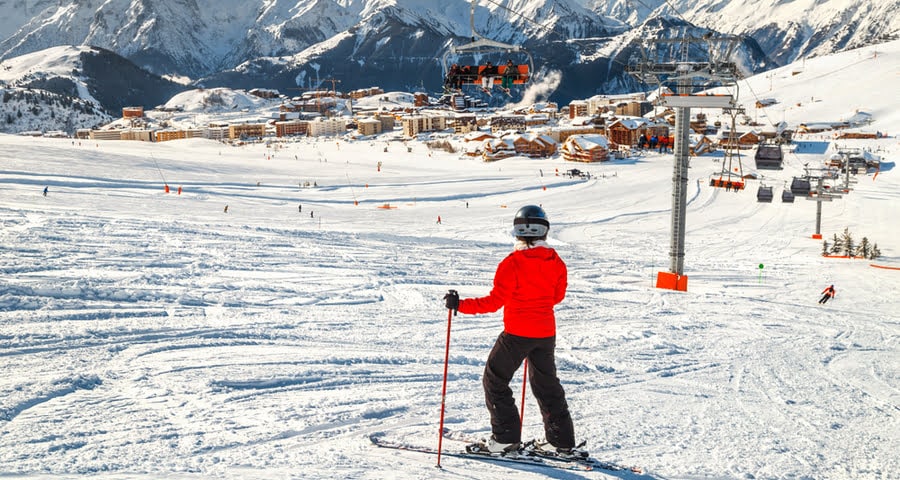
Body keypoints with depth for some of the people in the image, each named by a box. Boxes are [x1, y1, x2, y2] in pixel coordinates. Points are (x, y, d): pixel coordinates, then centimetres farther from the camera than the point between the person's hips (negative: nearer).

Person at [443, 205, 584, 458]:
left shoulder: (512, 263, -16)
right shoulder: (556, 262, 1)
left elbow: (495, 301, -18)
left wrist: (460, 305, -14)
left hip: (517, 333, -6)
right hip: (546, 333, 6)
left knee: (494, 380, 10)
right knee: (547, 385, 17)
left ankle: (506, 437, 8)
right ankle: (564, 442, 16)